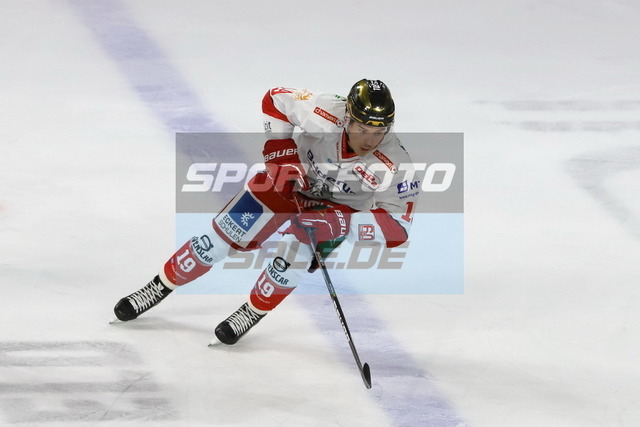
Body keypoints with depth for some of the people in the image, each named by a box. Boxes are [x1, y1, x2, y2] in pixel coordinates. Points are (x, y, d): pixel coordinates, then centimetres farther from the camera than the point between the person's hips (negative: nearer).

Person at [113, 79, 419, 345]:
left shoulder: (394, 164, -34)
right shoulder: (326, 115, -35)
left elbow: (397, 226, -30)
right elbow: (276, 99, -18)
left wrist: (340, 224, -41)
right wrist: (280, 152, -24)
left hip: (342, 206, -1)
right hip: (292, 177, 1)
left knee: (296, 255, -24)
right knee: (227, 232, -3)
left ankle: (253, 312, 5)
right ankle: (161, 286, 18)